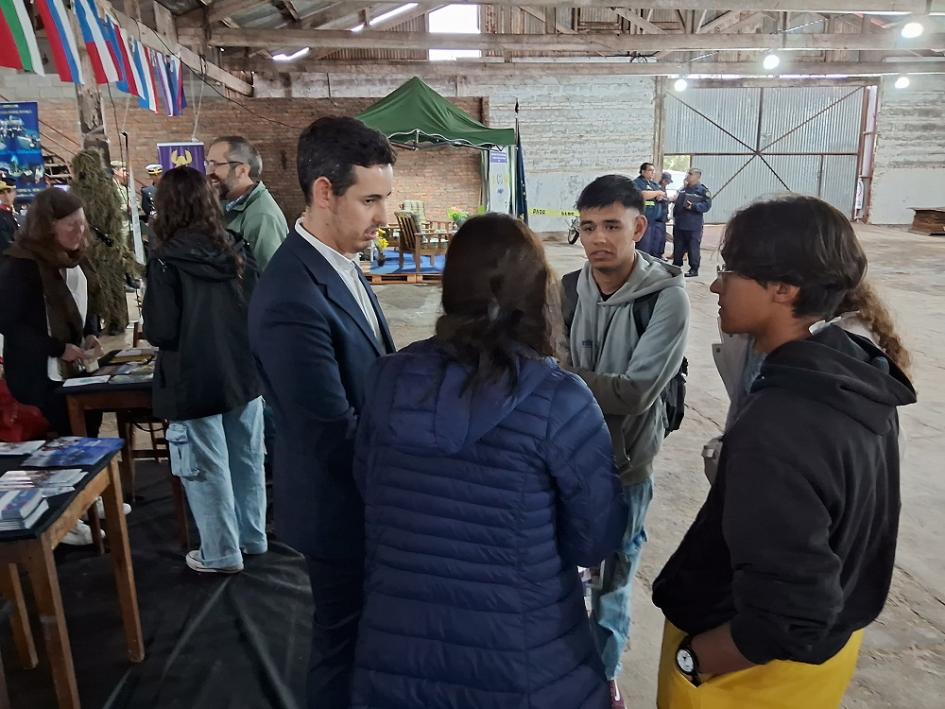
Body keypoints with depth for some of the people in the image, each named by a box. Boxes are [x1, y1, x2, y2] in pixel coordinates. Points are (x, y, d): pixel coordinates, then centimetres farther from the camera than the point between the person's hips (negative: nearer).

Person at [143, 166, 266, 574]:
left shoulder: (167, 261, -13)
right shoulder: (234, 253, 1)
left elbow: (160, 332, -14)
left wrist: (170, 334, 8)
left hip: (195, 383, -5)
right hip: (243, 375, 5)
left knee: (207, 470, 9)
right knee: (247, 460, 17)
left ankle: (222, 554, 23)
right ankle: (253, 537, 33)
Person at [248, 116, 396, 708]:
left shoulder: (340, 263, 0)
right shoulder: (293, 301, -30)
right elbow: (338, 438, -28)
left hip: (366, 496, 9)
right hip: (341, 507, -9)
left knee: (366, 630, 28)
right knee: (345, 640, 16)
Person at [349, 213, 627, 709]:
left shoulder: (389, 378, -10)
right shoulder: (559, 401, -21)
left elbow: (368, 490, 4)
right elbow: (598, 539, -10)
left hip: (398, 644, 3)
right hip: (521, 658, -2)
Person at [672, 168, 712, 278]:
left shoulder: (703, 191, -7)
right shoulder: (683, 189, 16)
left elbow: (707, 205, -15)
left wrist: (693, 206, -24)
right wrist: (674, 216, 16)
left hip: (693, 226, -7)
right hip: (679, 225, 7)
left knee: (693, 247, -2)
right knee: (678, 247, 13)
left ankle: (694, 269, 4)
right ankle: (676, 265, 24)